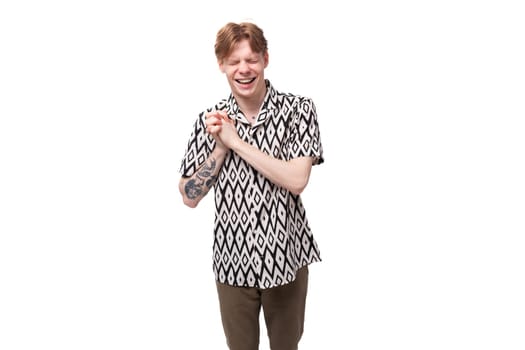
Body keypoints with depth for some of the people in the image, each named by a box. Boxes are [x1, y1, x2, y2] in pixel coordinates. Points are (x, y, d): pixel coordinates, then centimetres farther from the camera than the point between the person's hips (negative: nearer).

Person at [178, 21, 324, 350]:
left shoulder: (298, 108, -8)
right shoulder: (211, 121, -3)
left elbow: (297, 180, -20)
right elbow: (190, 197, -3)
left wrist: (235, 141, -18)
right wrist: (220, 147, -15)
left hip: (286, 255, -1)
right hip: (233, 259, 1)